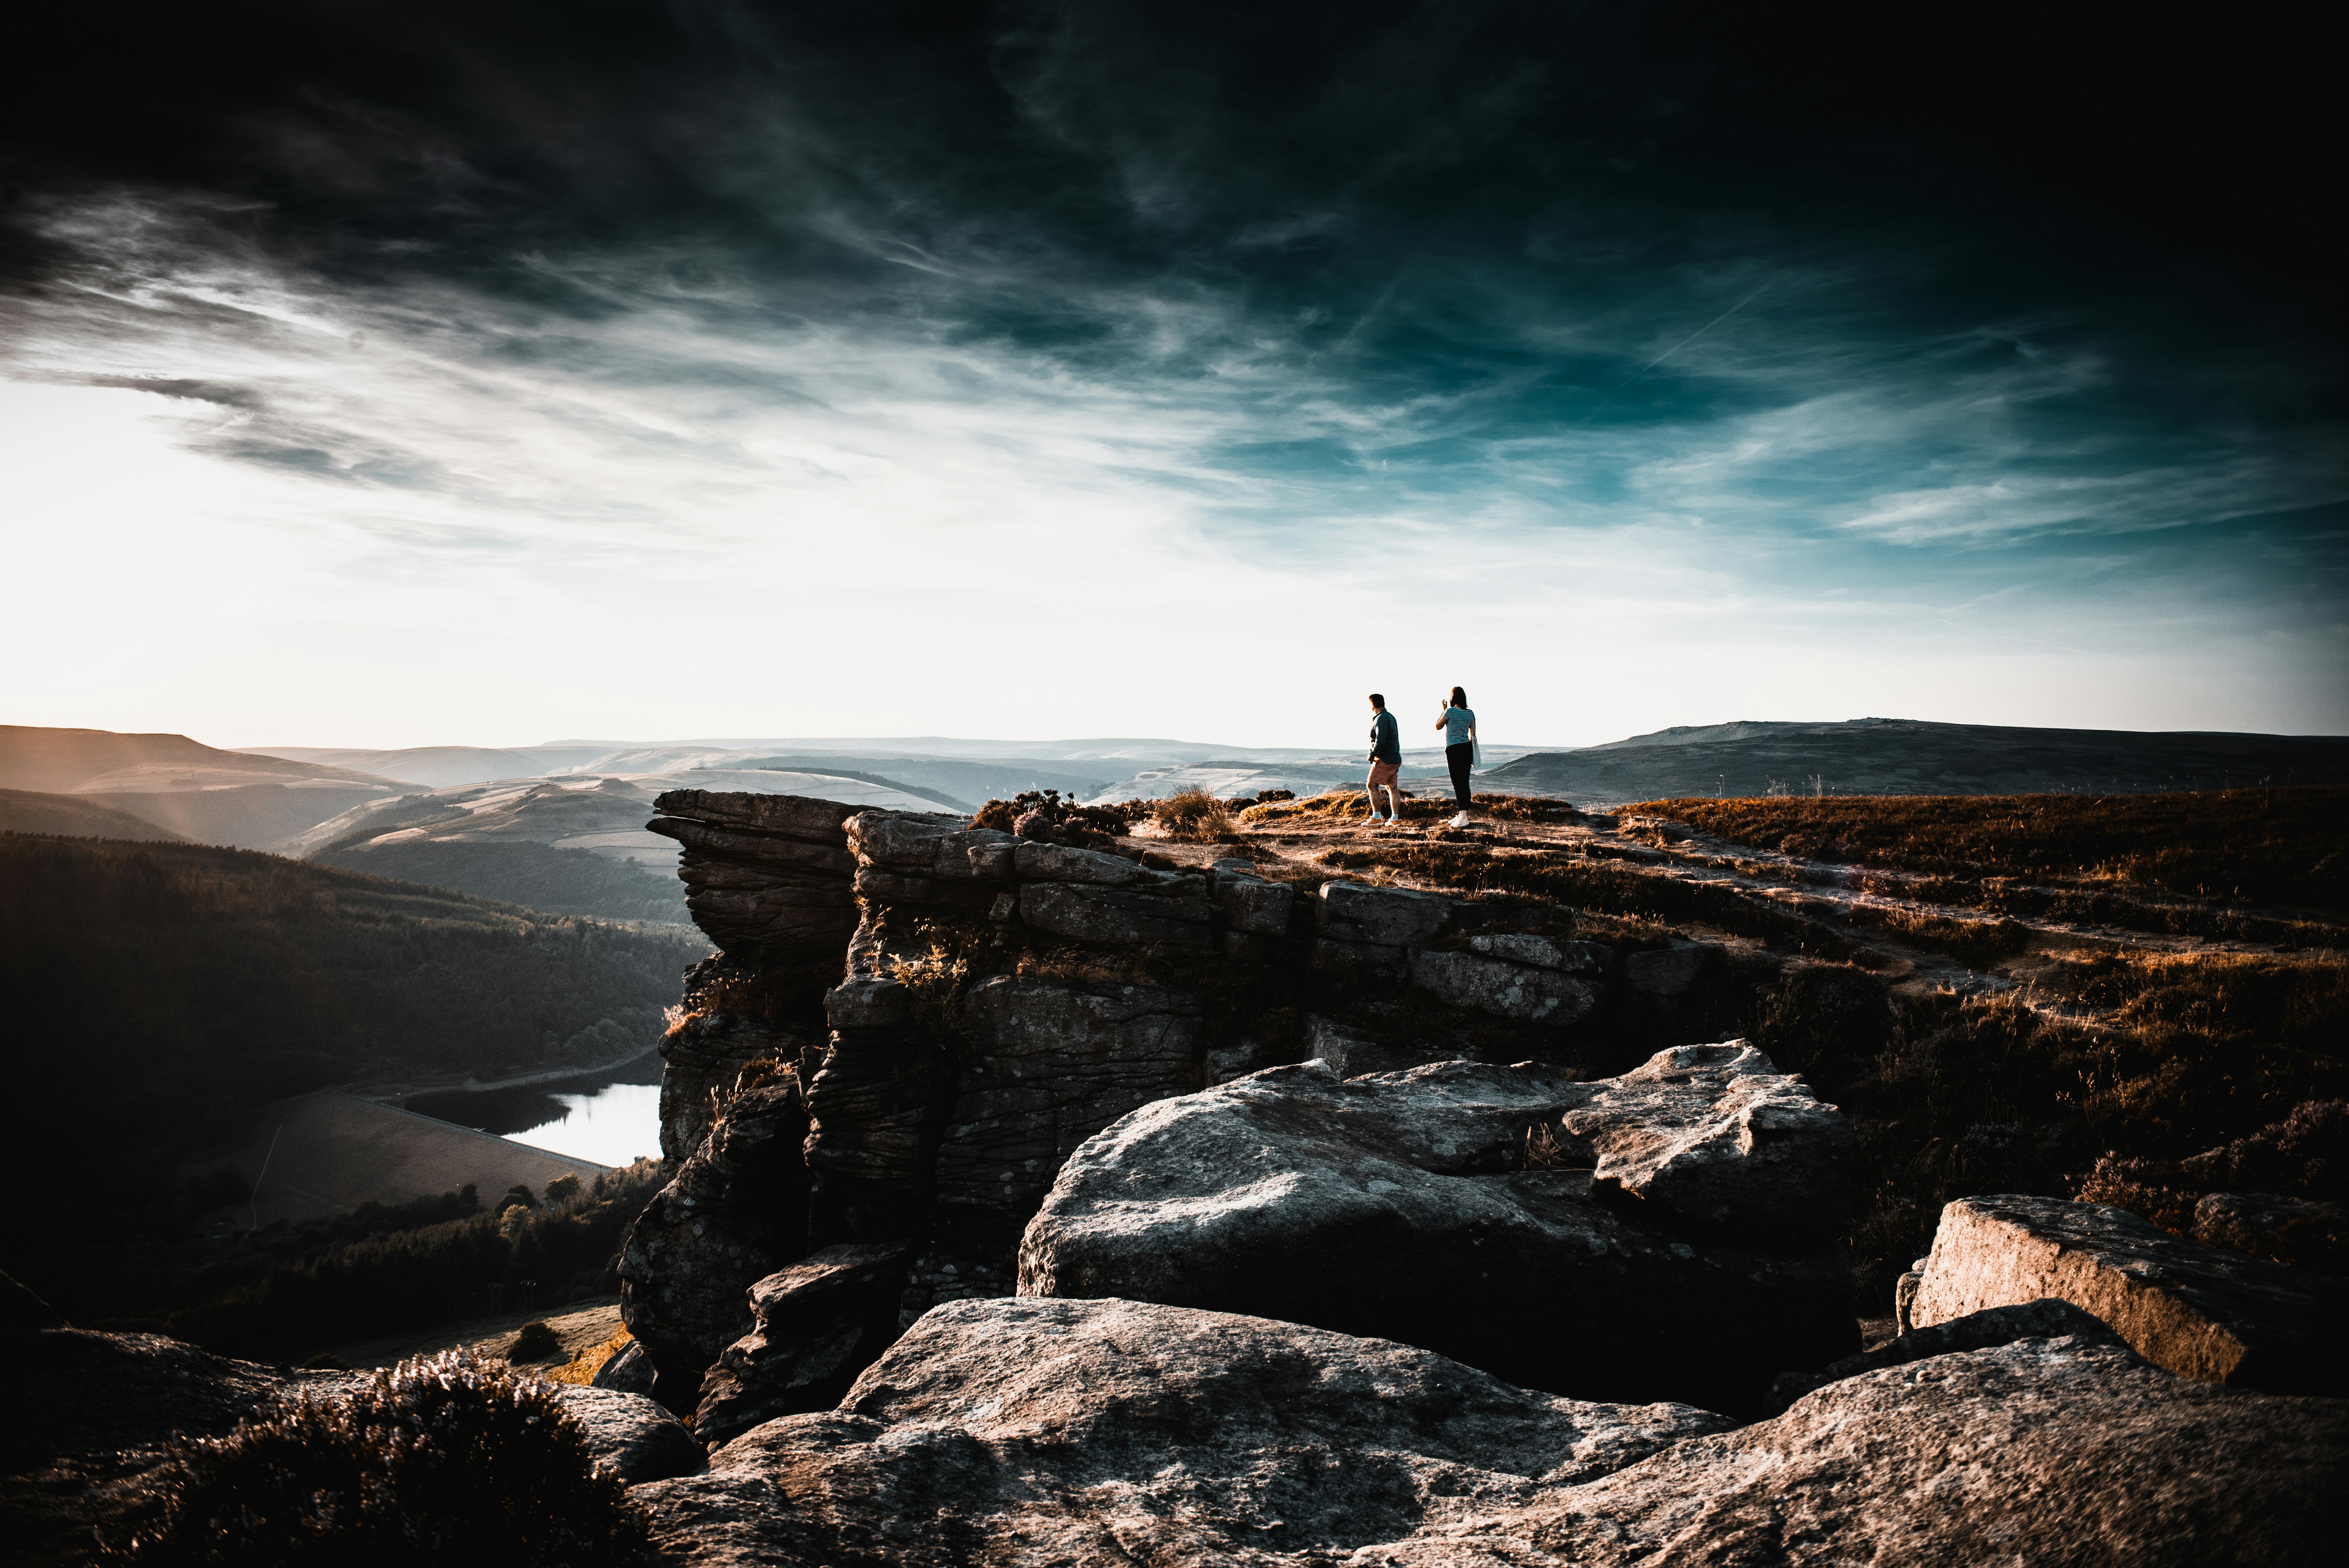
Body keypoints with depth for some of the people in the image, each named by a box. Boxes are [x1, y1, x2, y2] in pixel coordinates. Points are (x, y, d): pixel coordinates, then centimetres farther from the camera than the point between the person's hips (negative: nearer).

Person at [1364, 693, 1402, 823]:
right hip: (1395, 759, 9)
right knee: (1392, 788, 9)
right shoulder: (1390, 717, 15)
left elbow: (1380, 741, -25)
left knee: (1371, 785, 0)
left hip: (1384, 760, -9)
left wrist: (1372, 756, -12)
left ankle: (1376, 817, -2)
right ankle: (1394, 818, 8)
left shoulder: (1381, 719, -16)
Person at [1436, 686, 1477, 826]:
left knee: (1458, 784, -8)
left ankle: (1463, 818, -14)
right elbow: (1473, 734, 12)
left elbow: (1438, 726, 3)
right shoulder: (1470, 713, 6)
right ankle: (1464, 814, 20)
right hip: (1467, 749, 6)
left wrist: (1444, 710, 13)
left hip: (1454, 750, -6)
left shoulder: (1450, 711, -11)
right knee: (1465, 783, 13)